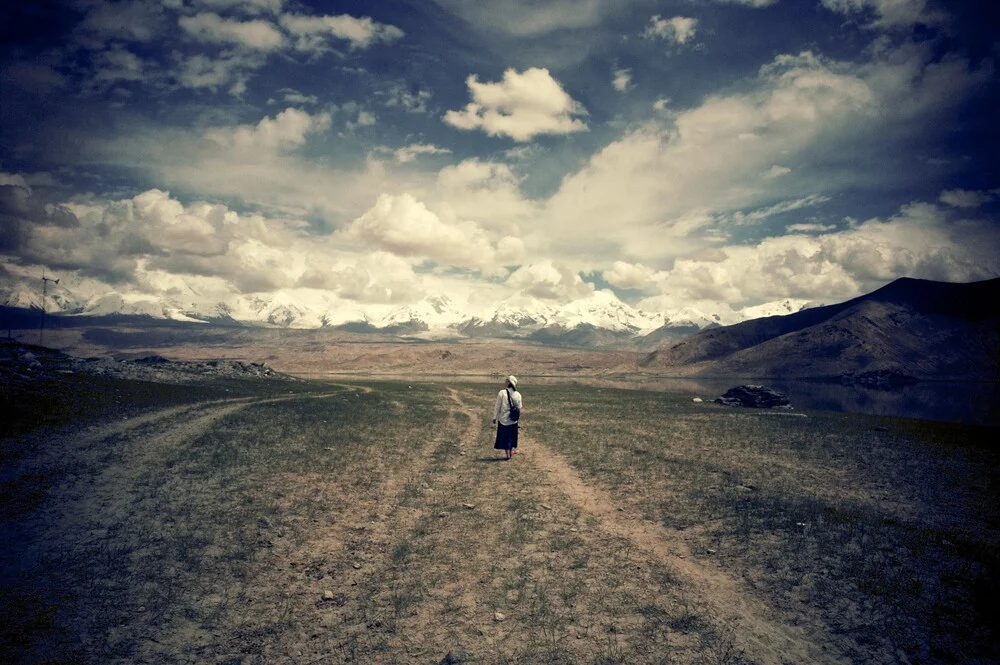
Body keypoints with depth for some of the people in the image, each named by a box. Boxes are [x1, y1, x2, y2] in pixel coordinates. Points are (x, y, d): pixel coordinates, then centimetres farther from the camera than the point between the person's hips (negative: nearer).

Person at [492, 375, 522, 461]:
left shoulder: (502, 393, -14)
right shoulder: (517, 394, -2)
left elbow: (497, 407, -10)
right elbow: (519, 407, 6)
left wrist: (494, 417, 0)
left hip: (503, 419, -4)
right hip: (514, 420, 4)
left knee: (504, 437, 8)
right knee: (512, 437, 18)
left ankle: (507, 455, 9)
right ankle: (511, 454, 23)